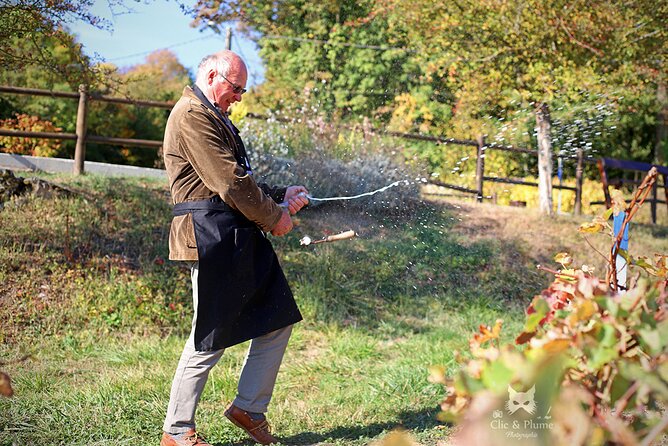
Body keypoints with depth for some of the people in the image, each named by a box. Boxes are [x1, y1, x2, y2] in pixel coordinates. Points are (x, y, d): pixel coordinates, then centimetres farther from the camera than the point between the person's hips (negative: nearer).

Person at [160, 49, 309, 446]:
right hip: (212, 239, -10)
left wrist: (280, 197, 12)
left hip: (240, 238, 10)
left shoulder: (212, 116, 23)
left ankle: (249, 408, 22)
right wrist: (273, 217, -7)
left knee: (279, 320, 10)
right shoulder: (192, 115, -11)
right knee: (210, 338, -3)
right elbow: (228, 180, -16)